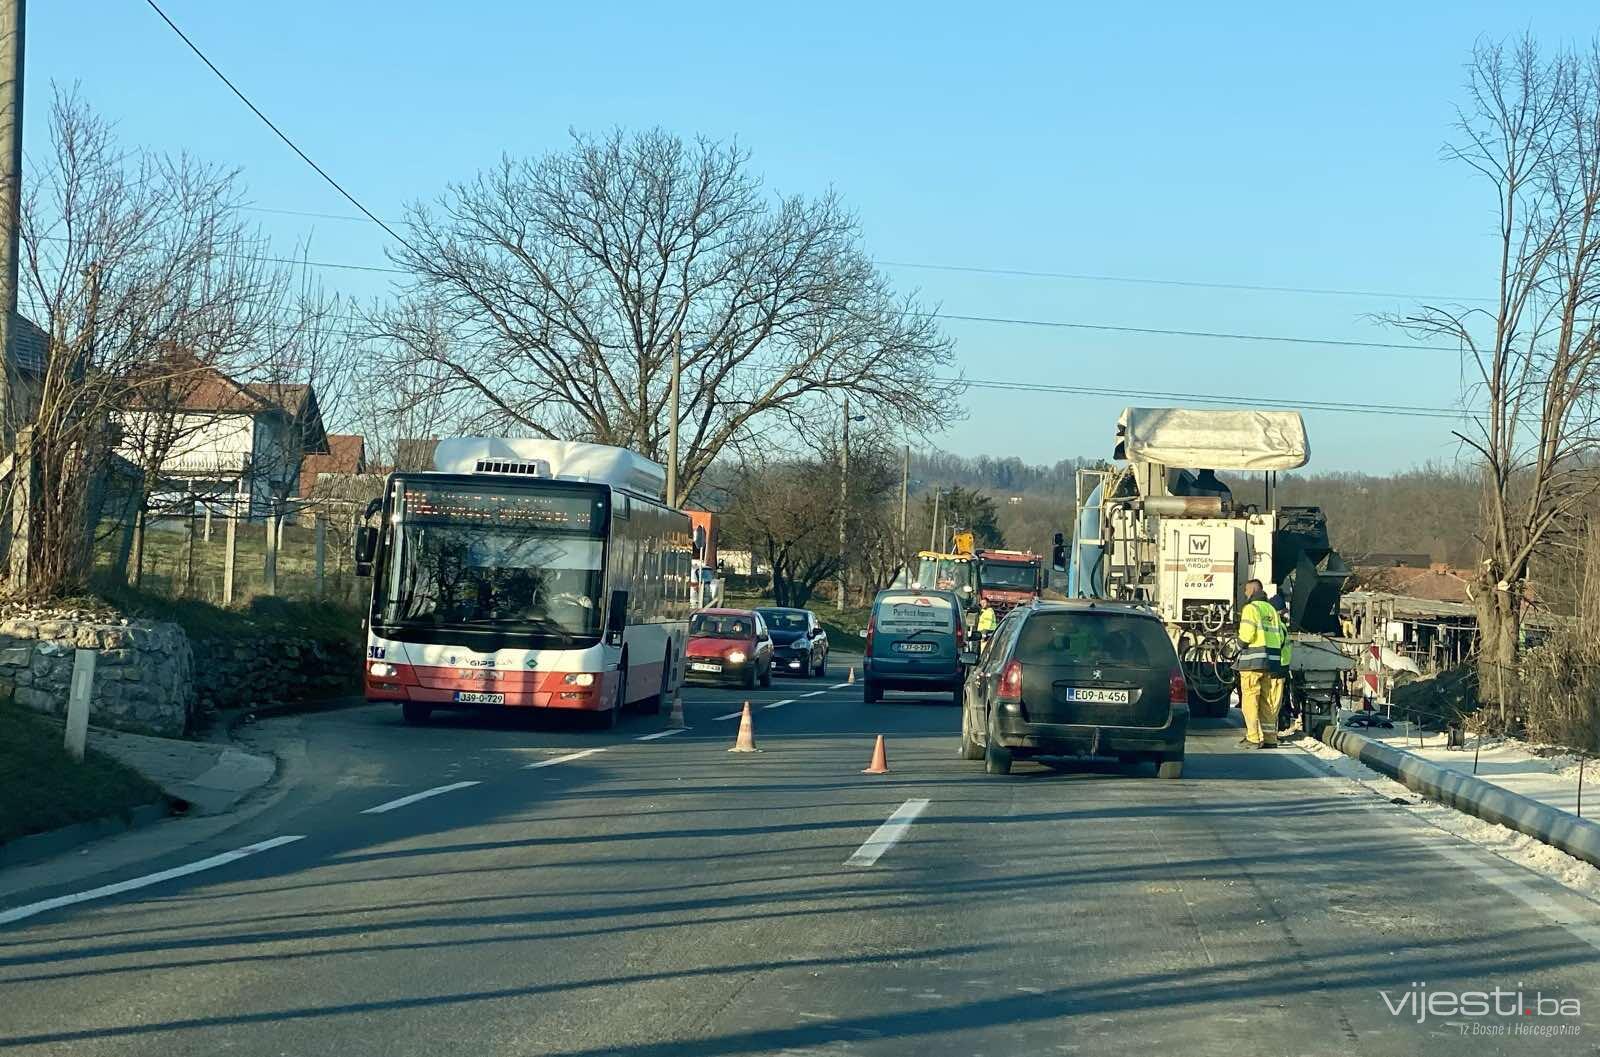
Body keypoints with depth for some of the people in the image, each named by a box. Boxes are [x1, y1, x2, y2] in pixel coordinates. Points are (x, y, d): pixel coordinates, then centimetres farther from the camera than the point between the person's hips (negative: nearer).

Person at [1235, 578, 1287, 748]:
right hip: (1272, 662, 7)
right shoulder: (1272, 610, 19)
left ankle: (1253, 738, -8)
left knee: (1250, 701, -4)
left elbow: (1246, 634, -15)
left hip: (1253, 661, -7)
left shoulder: (1251, 608, -4)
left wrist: (1241, 645, 3)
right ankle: (1270, 738, 10)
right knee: (1268, 702, 10)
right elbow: (1281, 637, 15)